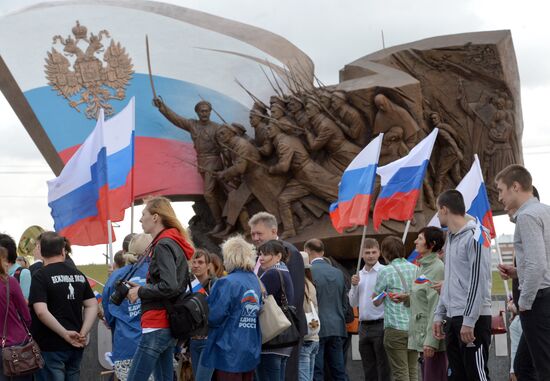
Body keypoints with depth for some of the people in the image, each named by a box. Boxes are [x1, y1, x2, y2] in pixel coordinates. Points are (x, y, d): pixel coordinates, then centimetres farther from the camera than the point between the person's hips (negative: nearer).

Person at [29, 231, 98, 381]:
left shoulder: (40, 276, -10)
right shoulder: (79, 275, 9)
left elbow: (41, 312, -21)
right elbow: (92, 306, 7)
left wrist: (65, 333, -17)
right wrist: (83, 333, -1)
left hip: (51, 347, -6)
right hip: (75, 346, 6)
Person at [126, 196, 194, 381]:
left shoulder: (163, 245, -13)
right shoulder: (174, 244, 16)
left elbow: (169, 287, -23)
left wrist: (140, 292, -9)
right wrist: (141, 288, 11)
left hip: (157, 327, -10)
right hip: (168, 325, 10)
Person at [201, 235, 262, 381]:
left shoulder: (227, 283, -15)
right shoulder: (256, 282, 8)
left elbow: (213, 317, -18)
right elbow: (257, 313, 12)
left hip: (230, 352, -7)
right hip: (251, 351, 7)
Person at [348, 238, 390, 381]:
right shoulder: (359, 275, 14)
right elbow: (353, 303, 15)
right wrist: (354, 286, 2)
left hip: (380, 325, -6)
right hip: (364, 326, 6)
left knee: (383, 368, -3)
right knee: (368, 369, 12)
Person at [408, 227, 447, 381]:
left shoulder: (437, 268, -11)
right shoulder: (421, 268, 17)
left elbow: (436, 306, -17)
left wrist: (431, 340, -21)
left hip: (432, 338, -9)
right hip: (421, 335, 9)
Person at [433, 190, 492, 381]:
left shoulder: (474, 236, -10)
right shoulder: (451, 239, 17)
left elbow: (479, 281, -16)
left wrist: (469, 321, -20)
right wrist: (439, 314, 17)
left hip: (473, 319, -9)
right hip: (453, 318, 9)